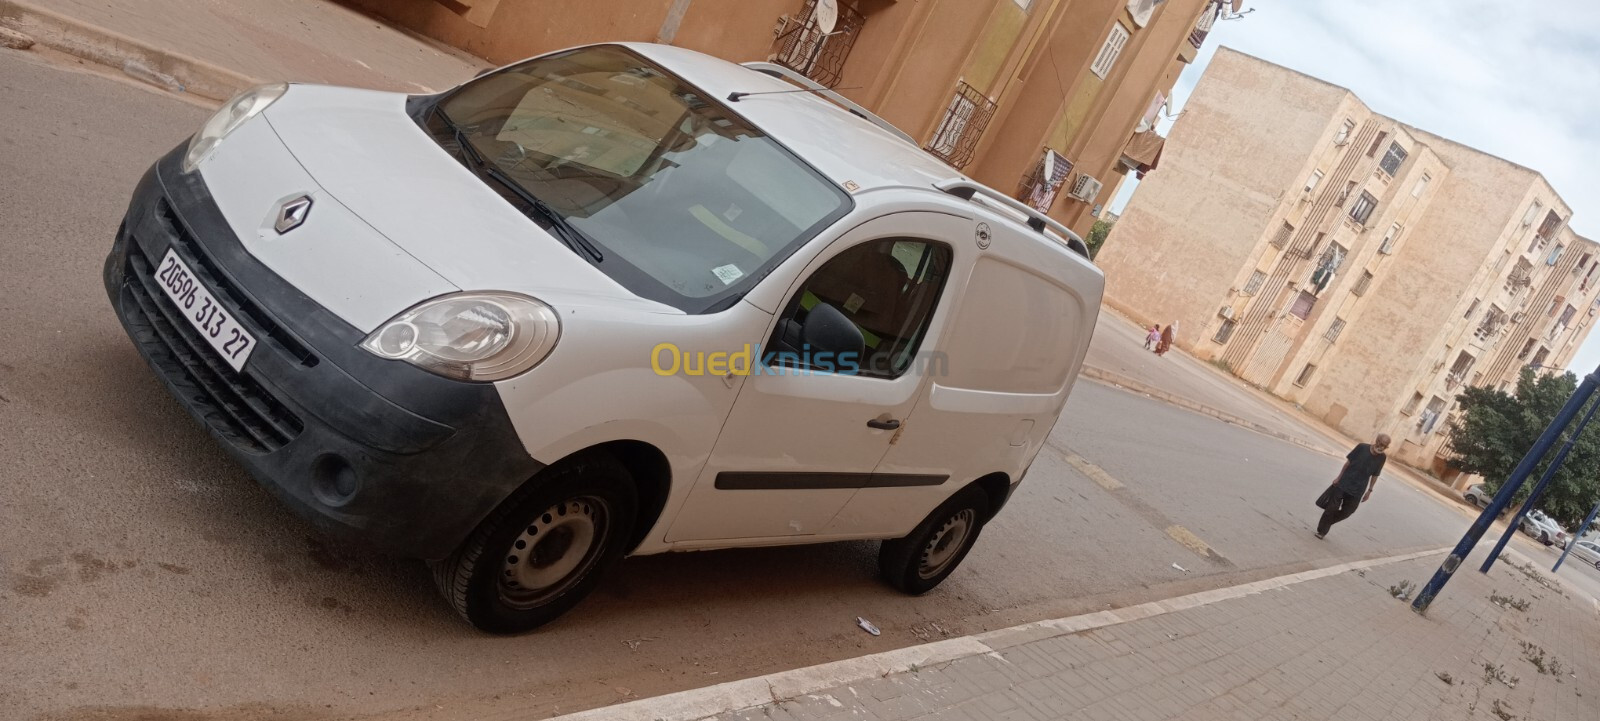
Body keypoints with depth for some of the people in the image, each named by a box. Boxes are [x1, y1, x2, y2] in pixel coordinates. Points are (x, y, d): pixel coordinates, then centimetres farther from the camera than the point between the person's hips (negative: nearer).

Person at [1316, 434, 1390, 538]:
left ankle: (1325, 525, 30)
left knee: (1346, 512, 7)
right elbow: (1348, 462, -2)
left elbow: (1375, 475, 5)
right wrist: (1339, 478, -2)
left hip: (1357, 491, 2)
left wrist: (1369, 491, 7)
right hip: (1343, 484, -2)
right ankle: (1321, 530, 16)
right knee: (1332, 507, 1)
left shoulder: (1382, 458, -4)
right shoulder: (1362, 447, -10)